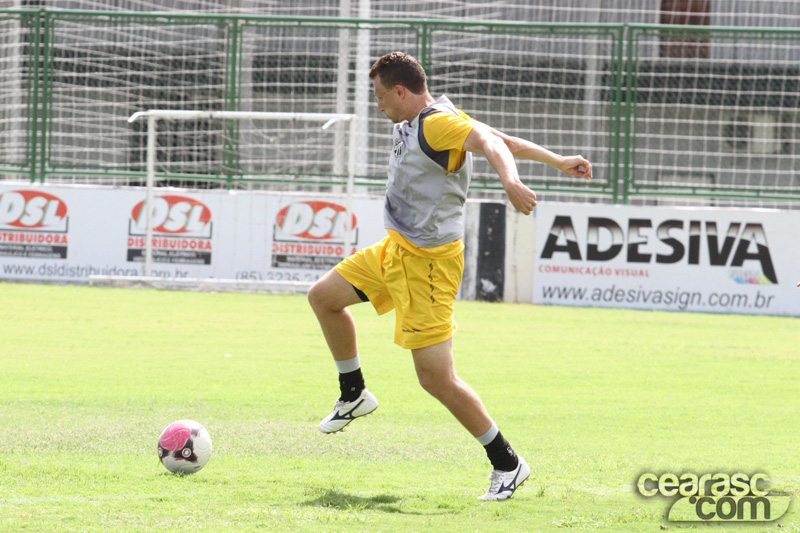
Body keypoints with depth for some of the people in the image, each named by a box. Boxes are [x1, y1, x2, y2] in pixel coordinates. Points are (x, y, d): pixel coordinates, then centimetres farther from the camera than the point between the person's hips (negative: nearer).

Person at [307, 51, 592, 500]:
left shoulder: (438, 123, -20)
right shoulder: (416, 123, 9)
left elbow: (489, 140, -38)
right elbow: (503, 139, 14)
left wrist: (511, 181, -58)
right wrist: (558, 162, 20)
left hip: (428, 263, -10)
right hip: (396, 251, 10)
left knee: (437, 378, -11)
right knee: (324, 296, 18)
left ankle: (507, 464, -2)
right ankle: (354, 395, 35)